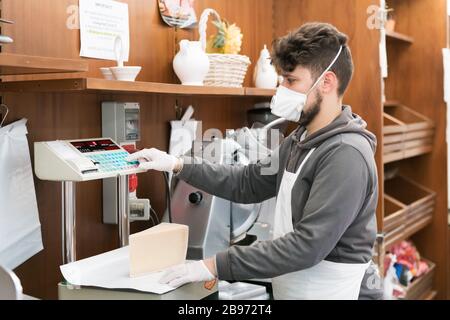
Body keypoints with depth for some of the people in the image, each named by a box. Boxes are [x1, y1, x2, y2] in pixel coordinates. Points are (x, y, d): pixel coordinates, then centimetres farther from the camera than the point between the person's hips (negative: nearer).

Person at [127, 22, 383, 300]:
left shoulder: (346, 155, -22)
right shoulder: (301, 139, 7)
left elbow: (308, 245, -27)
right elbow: (248, 184, 12)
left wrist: (216, 266, -26)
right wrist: (178, 165, 3)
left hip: (329, 289, -8)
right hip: (292, 287, 8)